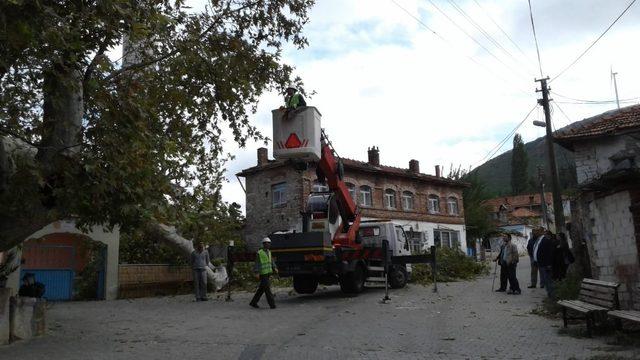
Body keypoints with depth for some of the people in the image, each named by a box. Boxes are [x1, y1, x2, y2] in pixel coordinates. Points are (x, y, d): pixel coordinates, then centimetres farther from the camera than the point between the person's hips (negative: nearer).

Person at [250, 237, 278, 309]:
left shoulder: (268, 252, 14)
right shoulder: (259, 253, -8)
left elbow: (271, 261, 12)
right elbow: (257, 263, -10)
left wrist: (275, 268, -4)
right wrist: (256, 273, -17)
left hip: (268, 273, 8)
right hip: (263, 273, -8)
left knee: (261, 289, 11)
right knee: (267, 289, -9)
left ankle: (253, 302, 21)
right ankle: (272, 304, -7)